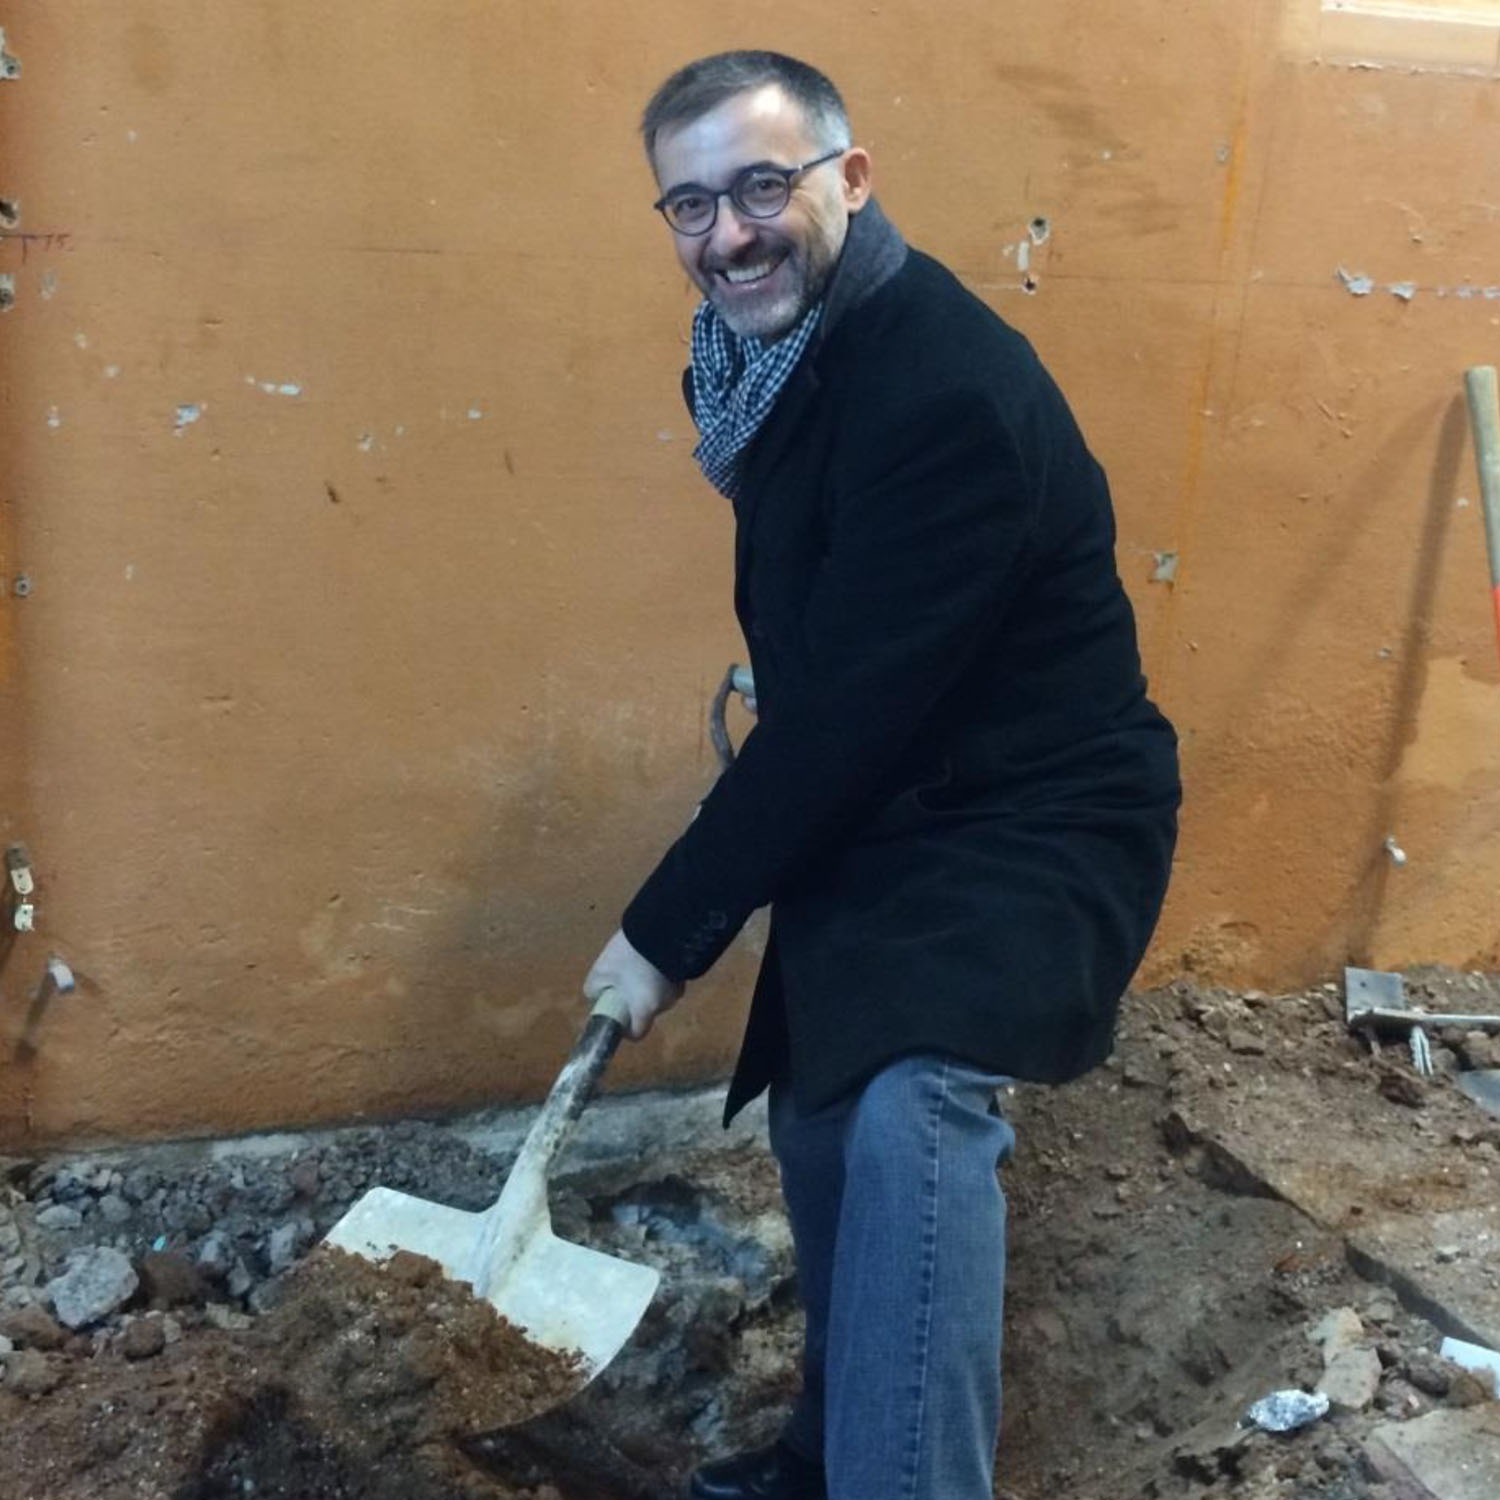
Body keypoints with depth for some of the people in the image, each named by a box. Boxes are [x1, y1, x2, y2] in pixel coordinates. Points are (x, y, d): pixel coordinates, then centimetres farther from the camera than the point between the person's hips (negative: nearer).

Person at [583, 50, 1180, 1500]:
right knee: (818, 1120, 19)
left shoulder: (946, 386, -28)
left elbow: (845, 709, -27)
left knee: (908, 1111, -33)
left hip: (1033, 824, -9)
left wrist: (668, 930, -19)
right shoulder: (785, 349, 1)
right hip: (880, 814, 9)